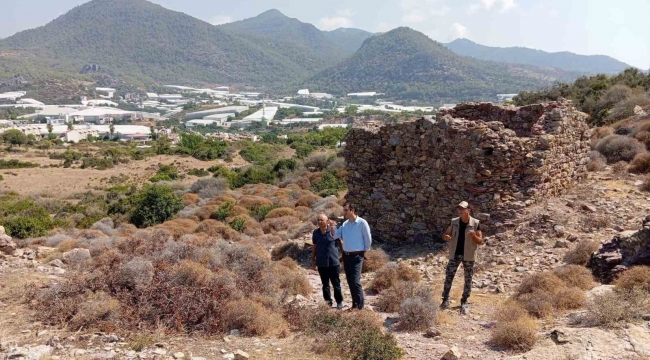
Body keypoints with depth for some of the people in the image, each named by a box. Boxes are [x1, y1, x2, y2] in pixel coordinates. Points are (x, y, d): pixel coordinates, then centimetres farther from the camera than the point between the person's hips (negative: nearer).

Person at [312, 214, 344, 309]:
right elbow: (314, 247, 11)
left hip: (333, 262, -3)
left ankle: (339, 302, 18)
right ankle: (328, 302, 22)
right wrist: (313, 260, 12)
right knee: (325, 284, 11)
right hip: (321, 263, 3)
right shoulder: (316, 233, 4)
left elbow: (340, 242, 4)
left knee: (336, 283, 5)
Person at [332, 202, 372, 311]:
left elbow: (368, 239, -6)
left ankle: (360, 306, -6)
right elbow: (335, 235, 4)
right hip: (346, 255, 7)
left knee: (355, 281, -12)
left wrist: (364, 251, 0)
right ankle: (355, 304, 20)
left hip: (357, 256, -7)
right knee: (350, 281, 10)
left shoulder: (362, 223, -11)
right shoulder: (345, 224, 8)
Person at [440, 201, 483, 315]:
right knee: (448, 277, 3)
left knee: (468, 280, 6)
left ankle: (464, 303, 19)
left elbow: (480, 241, -8)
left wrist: (473, 236, -28)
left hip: (468, 256, -2)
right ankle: (445, 300, 15)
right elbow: (445, 235, 5)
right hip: (455, 254, 2)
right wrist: (446, 237, -19)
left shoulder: (475, 223, -9)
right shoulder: (454, 222, -2)